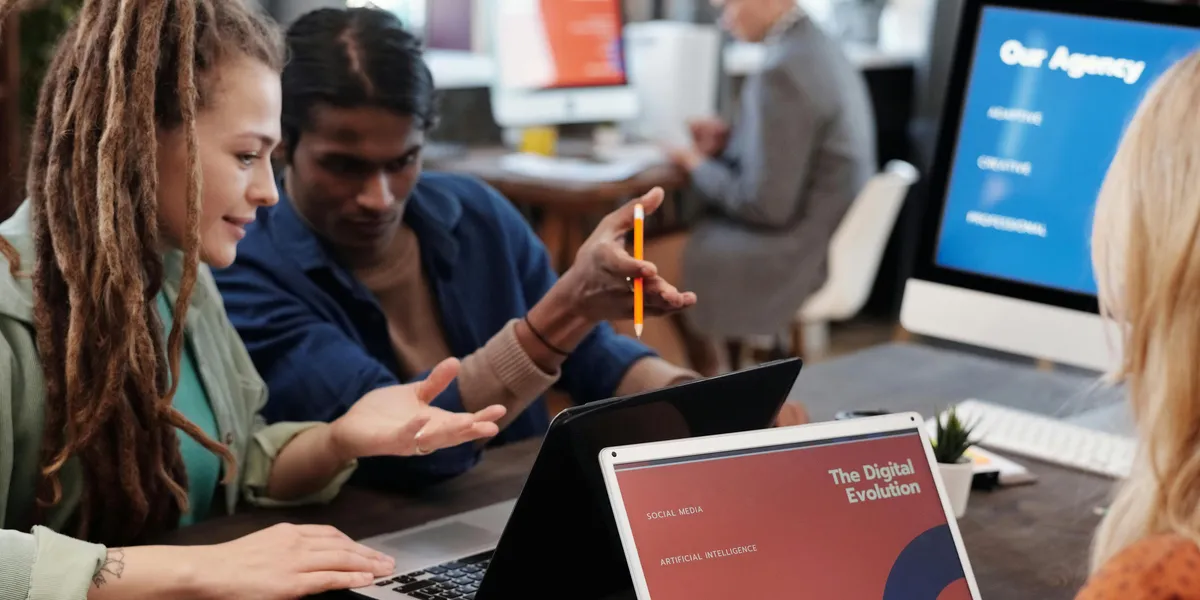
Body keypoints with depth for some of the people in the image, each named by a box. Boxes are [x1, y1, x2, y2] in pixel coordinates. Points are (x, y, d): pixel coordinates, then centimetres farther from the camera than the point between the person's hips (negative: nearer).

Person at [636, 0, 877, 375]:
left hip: (794, 255, -10)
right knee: (667, 241, 21)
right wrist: (731, 140, 9)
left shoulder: (782, 74, -24)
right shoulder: (820, 49, 6)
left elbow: (766, 203, -23)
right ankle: (703, 383, 26)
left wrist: (700, 167, -7)